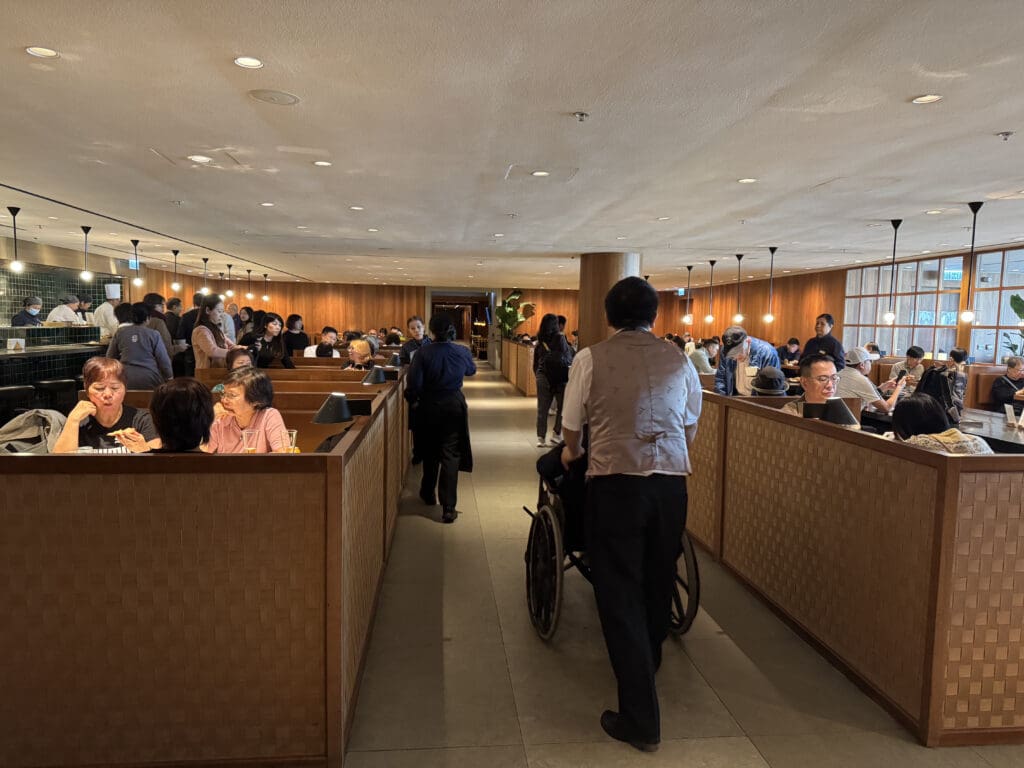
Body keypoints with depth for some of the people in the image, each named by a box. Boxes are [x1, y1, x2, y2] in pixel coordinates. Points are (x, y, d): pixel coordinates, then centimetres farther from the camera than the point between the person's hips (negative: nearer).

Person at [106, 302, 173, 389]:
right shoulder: (153, 334, -4)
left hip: (127, 380, 3)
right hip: (150, 379, -3)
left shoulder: (120, 333, 5)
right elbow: (163, 359, -3)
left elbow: (110, 356, 14)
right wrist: (169, 376, 7)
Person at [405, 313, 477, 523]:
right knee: (450, 454, 2)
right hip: (454, 405, 0)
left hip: (429, 405, 0)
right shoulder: (462, 352, -8)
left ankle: (428, 494, 39)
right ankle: (448, 507, -4)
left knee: (430, 452, 20)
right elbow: (472, 371, 13)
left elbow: (414, 381, -16)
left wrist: (413, 400, 3)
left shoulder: (424, 352, -15)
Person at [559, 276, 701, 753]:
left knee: (620, 593, 5)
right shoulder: (678, 359, 6)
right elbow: (691, 425, 15)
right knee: (658, 582, 22)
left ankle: (641, 718, 9)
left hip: (614, 481, -4)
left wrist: (573, 453, 26)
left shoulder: (591, 359, -3)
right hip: (671, 482, 4)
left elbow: (572, 426, 4)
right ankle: (647, 665, 46)